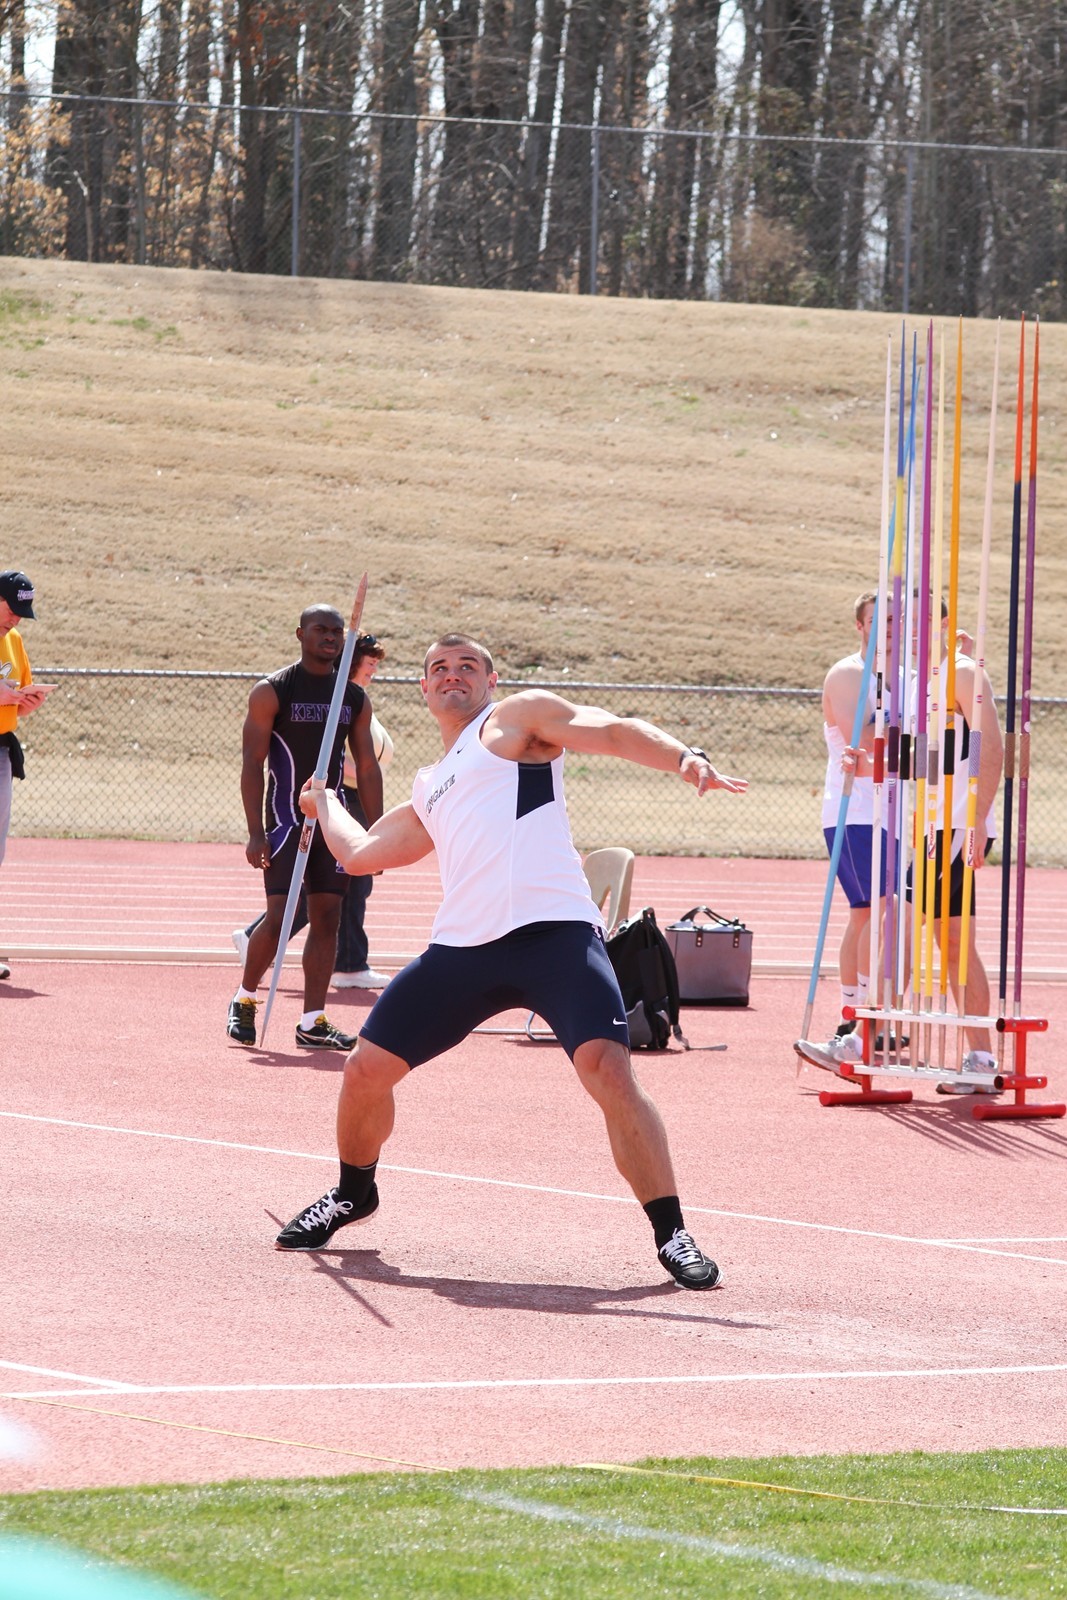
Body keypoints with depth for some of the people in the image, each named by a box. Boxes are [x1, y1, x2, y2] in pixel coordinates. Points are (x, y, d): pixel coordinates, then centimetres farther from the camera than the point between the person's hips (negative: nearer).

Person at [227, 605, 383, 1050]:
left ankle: (313, 1022, 5)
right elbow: (252, 763, -8)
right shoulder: (272, 692, -6)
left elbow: (367, 768, 12)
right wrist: (256, 833, -16)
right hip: (287, 819, -5)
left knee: (327, 917, 1)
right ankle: (244, 1000, 12)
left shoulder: (354, 698, 9)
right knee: (278, 917, -10)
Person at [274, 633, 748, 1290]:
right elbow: (359, 852, 40)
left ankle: (673, 1234, -15)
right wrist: (326, 804, 55)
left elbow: (613, 731, -2)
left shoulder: (518, 718, 12)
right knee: (367, 1068, 7)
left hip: (553, 933, -6)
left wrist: (683, 758, -19)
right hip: (462, 947, 6)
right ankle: (354, 1192, 34)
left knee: (609, 1070, -22)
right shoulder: (429, 793, 30)